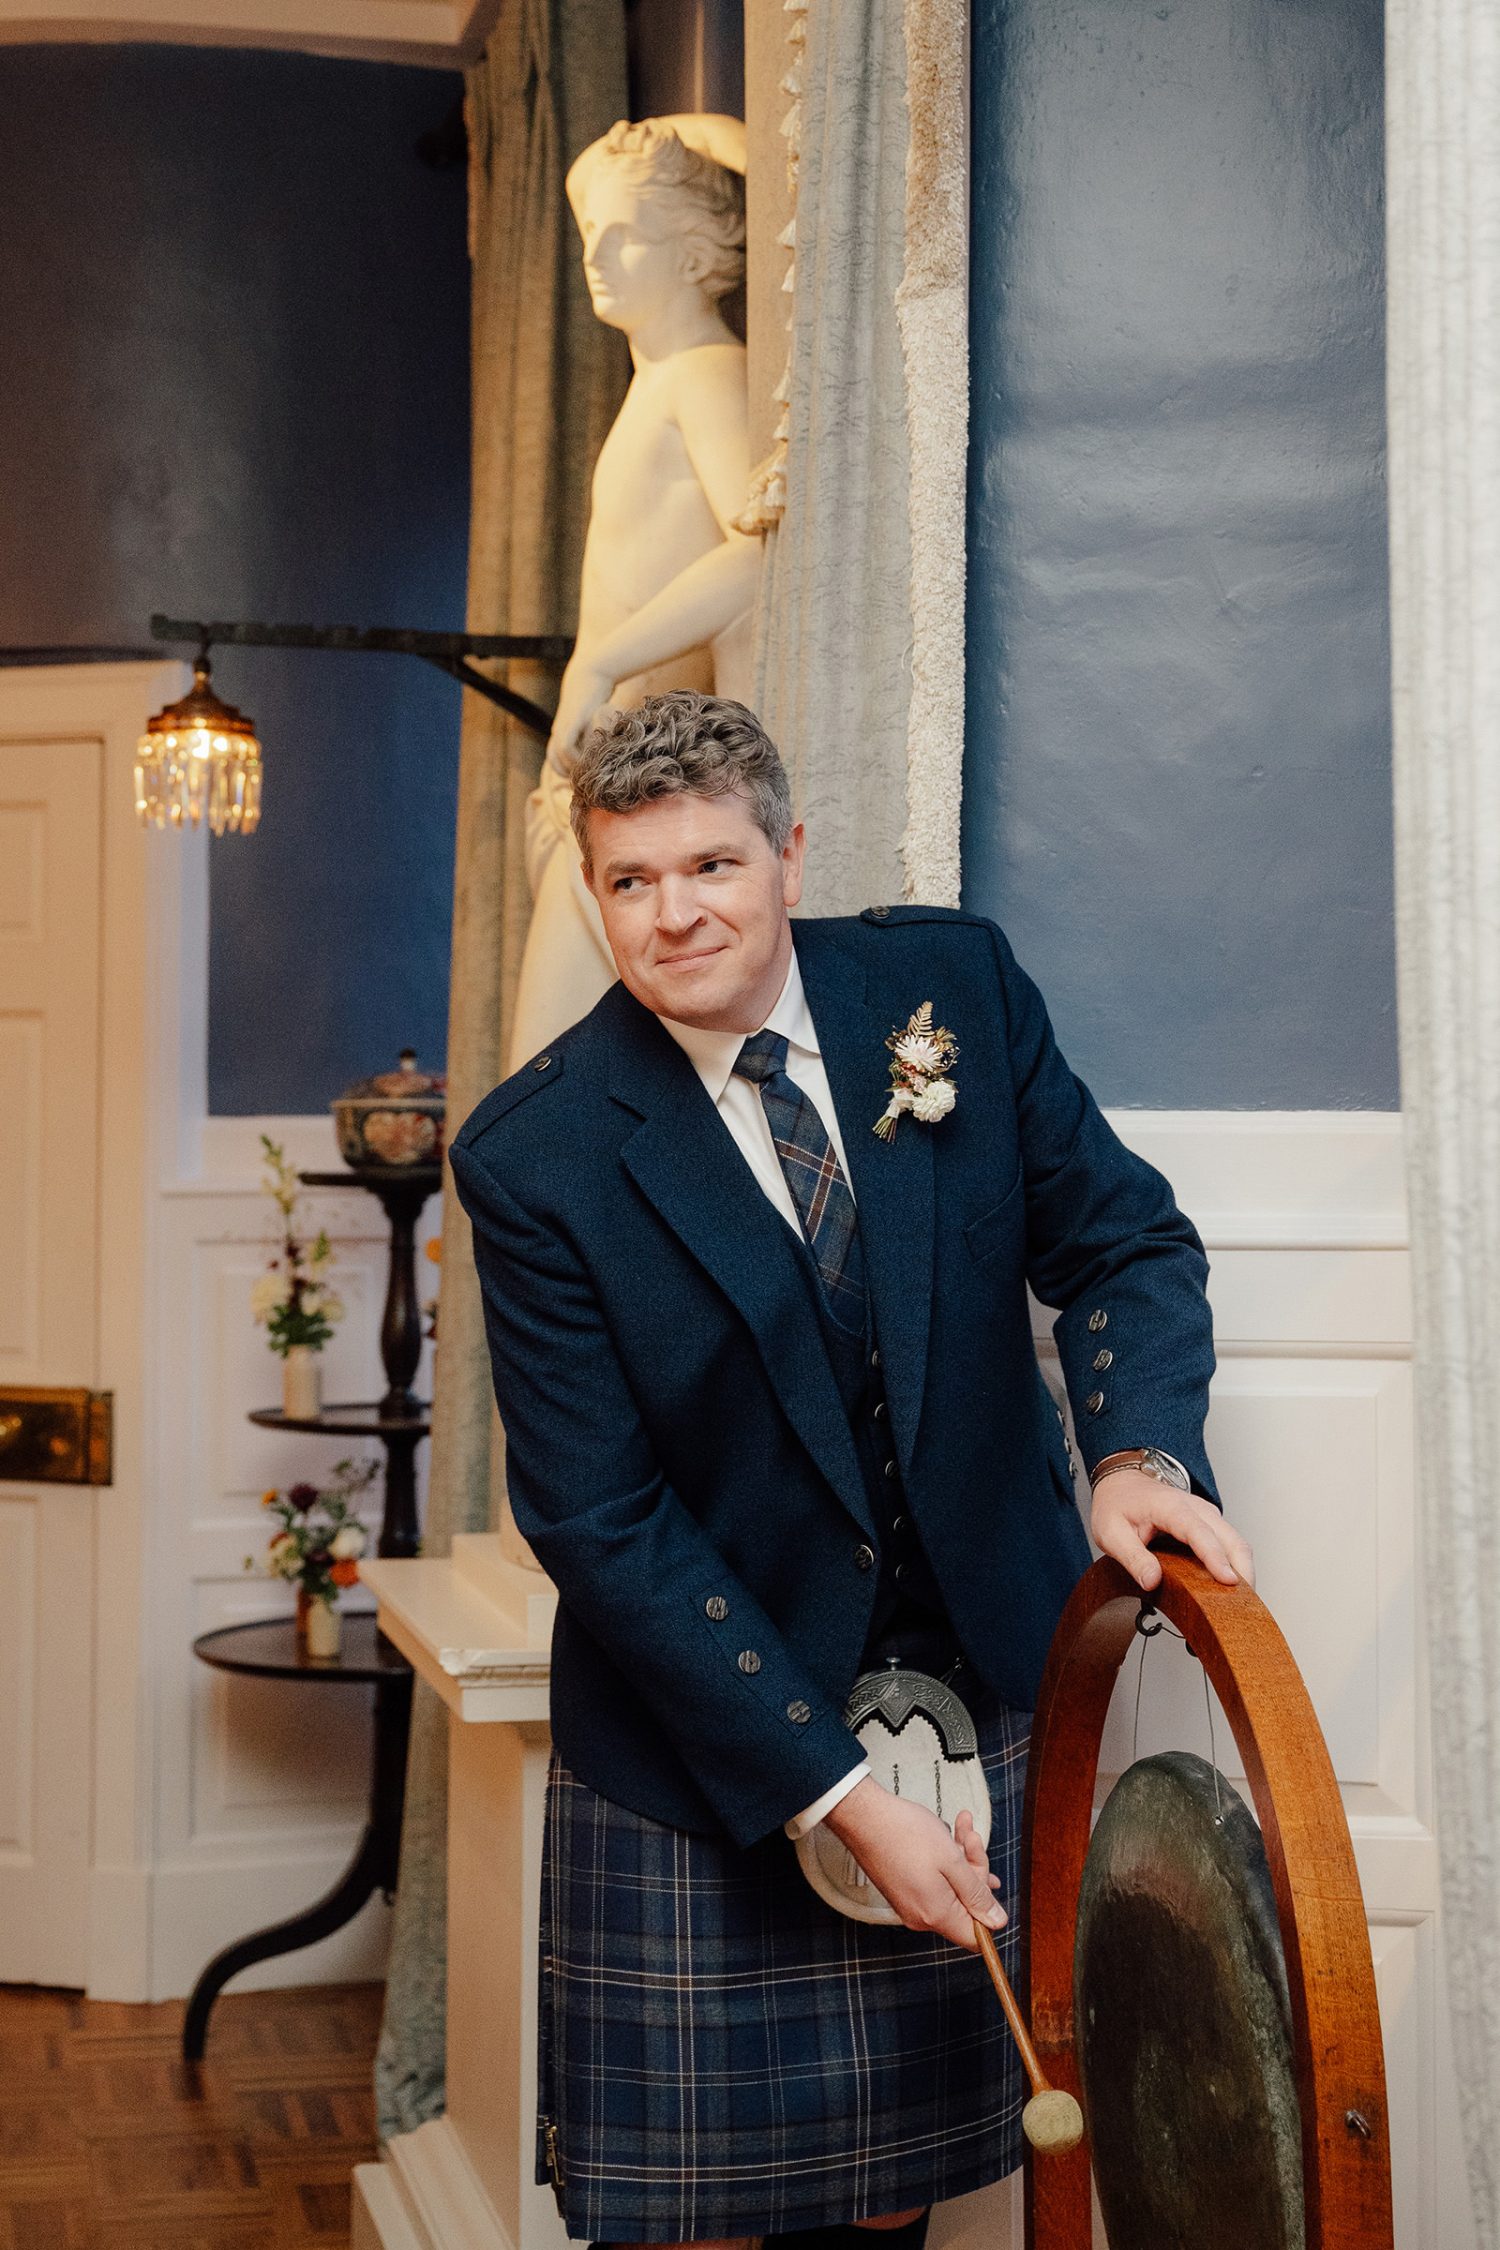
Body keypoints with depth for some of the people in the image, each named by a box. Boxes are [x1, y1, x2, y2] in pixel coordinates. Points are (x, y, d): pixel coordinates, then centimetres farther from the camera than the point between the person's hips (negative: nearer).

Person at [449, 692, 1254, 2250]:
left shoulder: (955, 982, -6)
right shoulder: (535, 1155, -16)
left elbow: (1121, 1240, 0)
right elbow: (602, 1522, -15)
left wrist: (1138, 1445, -22)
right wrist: (839, 1796, -18)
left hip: (982, 1663, 3)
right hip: (703, 1730, -2)